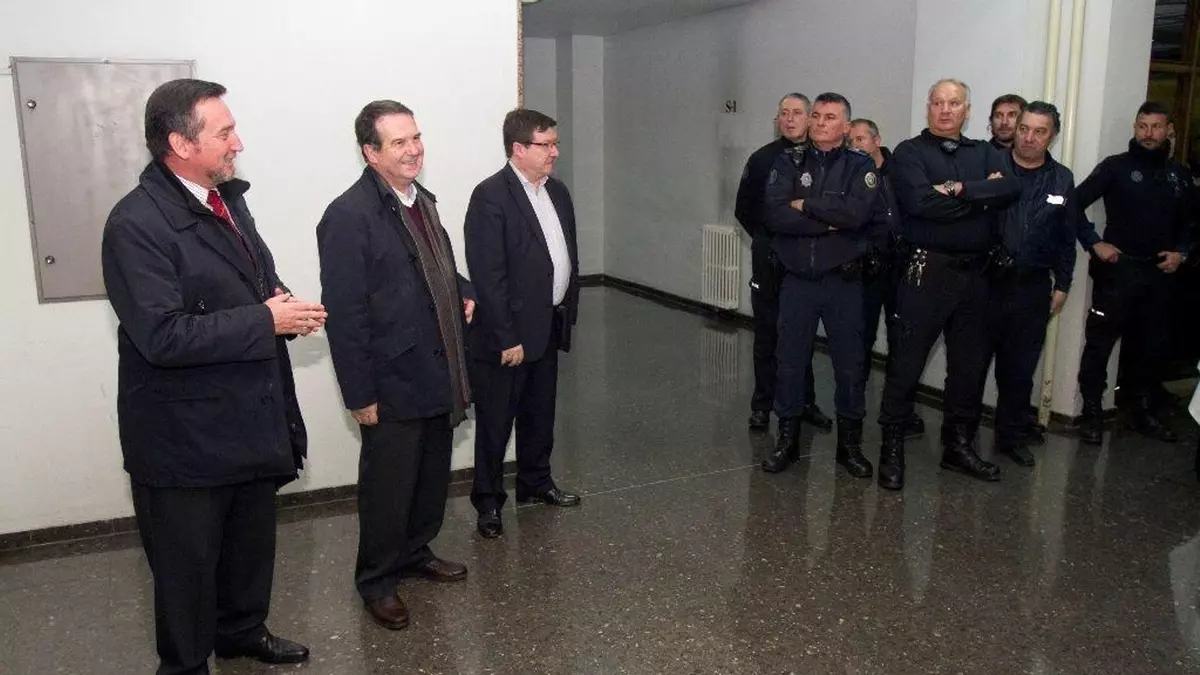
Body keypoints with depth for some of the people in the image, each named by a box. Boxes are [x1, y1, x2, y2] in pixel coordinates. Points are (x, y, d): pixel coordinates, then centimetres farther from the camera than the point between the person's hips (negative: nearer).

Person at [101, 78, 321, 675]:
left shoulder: (227, 199, 6)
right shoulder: (136, 222, -21)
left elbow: (260, 280, 17)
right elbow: (162, 336, -28)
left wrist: (287, 307, -6)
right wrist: (266, 321, -23)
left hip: (251, 419, 8)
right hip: (186, 436, -8)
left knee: (252, 541, 24)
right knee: (187, 563, 11)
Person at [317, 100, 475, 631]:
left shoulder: (422, 201, 9)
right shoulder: (349, 216, -18)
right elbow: (344, 314, -19)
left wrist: (463, 293, 6)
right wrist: (360, 394, -19)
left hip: (438, 375, 8)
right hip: (393, 383, -8)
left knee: (433, 474, 20)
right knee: (388, 485, 7)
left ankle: (416, 552, 41)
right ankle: (377, 579, 26)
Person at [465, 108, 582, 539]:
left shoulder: (557, 191, 9)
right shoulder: (490, 196, -16)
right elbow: (487, 276, -19)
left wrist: (568, 311, 11)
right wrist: (506, 339, -19)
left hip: (549, 327, 8)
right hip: (506, 334, -7)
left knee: (540, 414, 20)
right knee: (495, 422, 7)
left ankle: (535, 483, 37)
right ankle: (488, 501, 21)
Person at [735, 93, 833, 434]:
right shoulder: (762, 159, 4)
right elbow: (743, 209, 10)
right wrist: (765, 238, 7)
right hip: (769, 258, 0)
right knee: (767, 334, 4)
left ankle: (805, 402, 17)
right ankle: (762, 405, 12)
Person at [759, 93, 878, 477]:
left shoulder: (861, 166, 0)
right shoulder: (788, 164, 3)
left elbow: (858, 213, -20)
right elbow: (775, 215, -14)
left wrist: (805, 205, -13)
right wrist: (832, 221, -16)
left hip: (844, 282, -1)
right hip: (797, 280, 1)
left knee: (849, 365, 7)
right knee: (791, 362, 8)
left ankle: (850, 443, 23)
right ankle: (787, 440, 23)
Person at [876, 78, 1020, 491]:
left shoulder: (984, 154, 13)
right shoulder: (910, 152, -1)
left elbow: (1011, 188, -7)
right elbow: (921, 201, -20)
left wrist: (961, 190, -19)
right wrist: (983, 197, -10)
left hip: (974, 272, 5)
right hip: (927, 271, -5)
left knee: (970, 363, 13)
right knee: (907, 363, -1)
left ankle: (958, 445, 28)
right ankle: (892, 448, 10)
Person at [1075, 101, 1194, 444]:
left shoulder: (1178, 174, 11)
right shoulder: (1116, 166, -4)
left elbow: (1190, 220, 21)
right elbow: (1075, 203, -8)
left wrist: (1181, 251, 6)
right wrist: (1095, 243, -13)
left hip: (1159, 273, 5)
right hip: (1118, 269, -5)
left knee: (1152, 345, 12)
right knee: (1100, 343, -3)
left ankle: (1142, 412, 25)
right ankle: (1091, 413, 6)